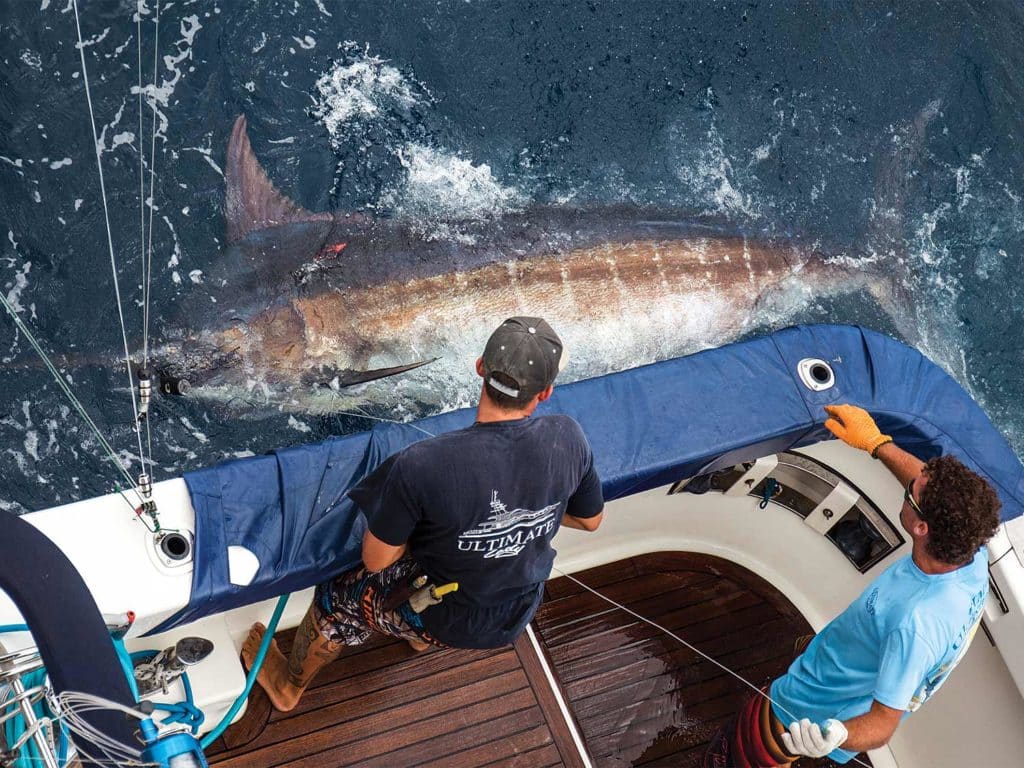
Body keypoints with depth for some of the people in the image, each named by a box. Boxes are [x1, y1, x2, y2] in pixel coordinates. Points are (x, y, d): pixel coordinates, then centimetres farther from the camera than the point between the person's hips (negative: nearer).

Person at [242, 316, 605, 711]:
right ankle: (421, 639, 60)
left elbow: (376, 561, -21)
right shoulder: (569, 438, -25)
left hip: (446, 619, -4)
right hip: (521, 612, 5)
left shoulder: (420, 467, -36)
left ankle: (288, 685, 53)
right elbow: (590, 520, -5)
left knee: (335, 598, 24)